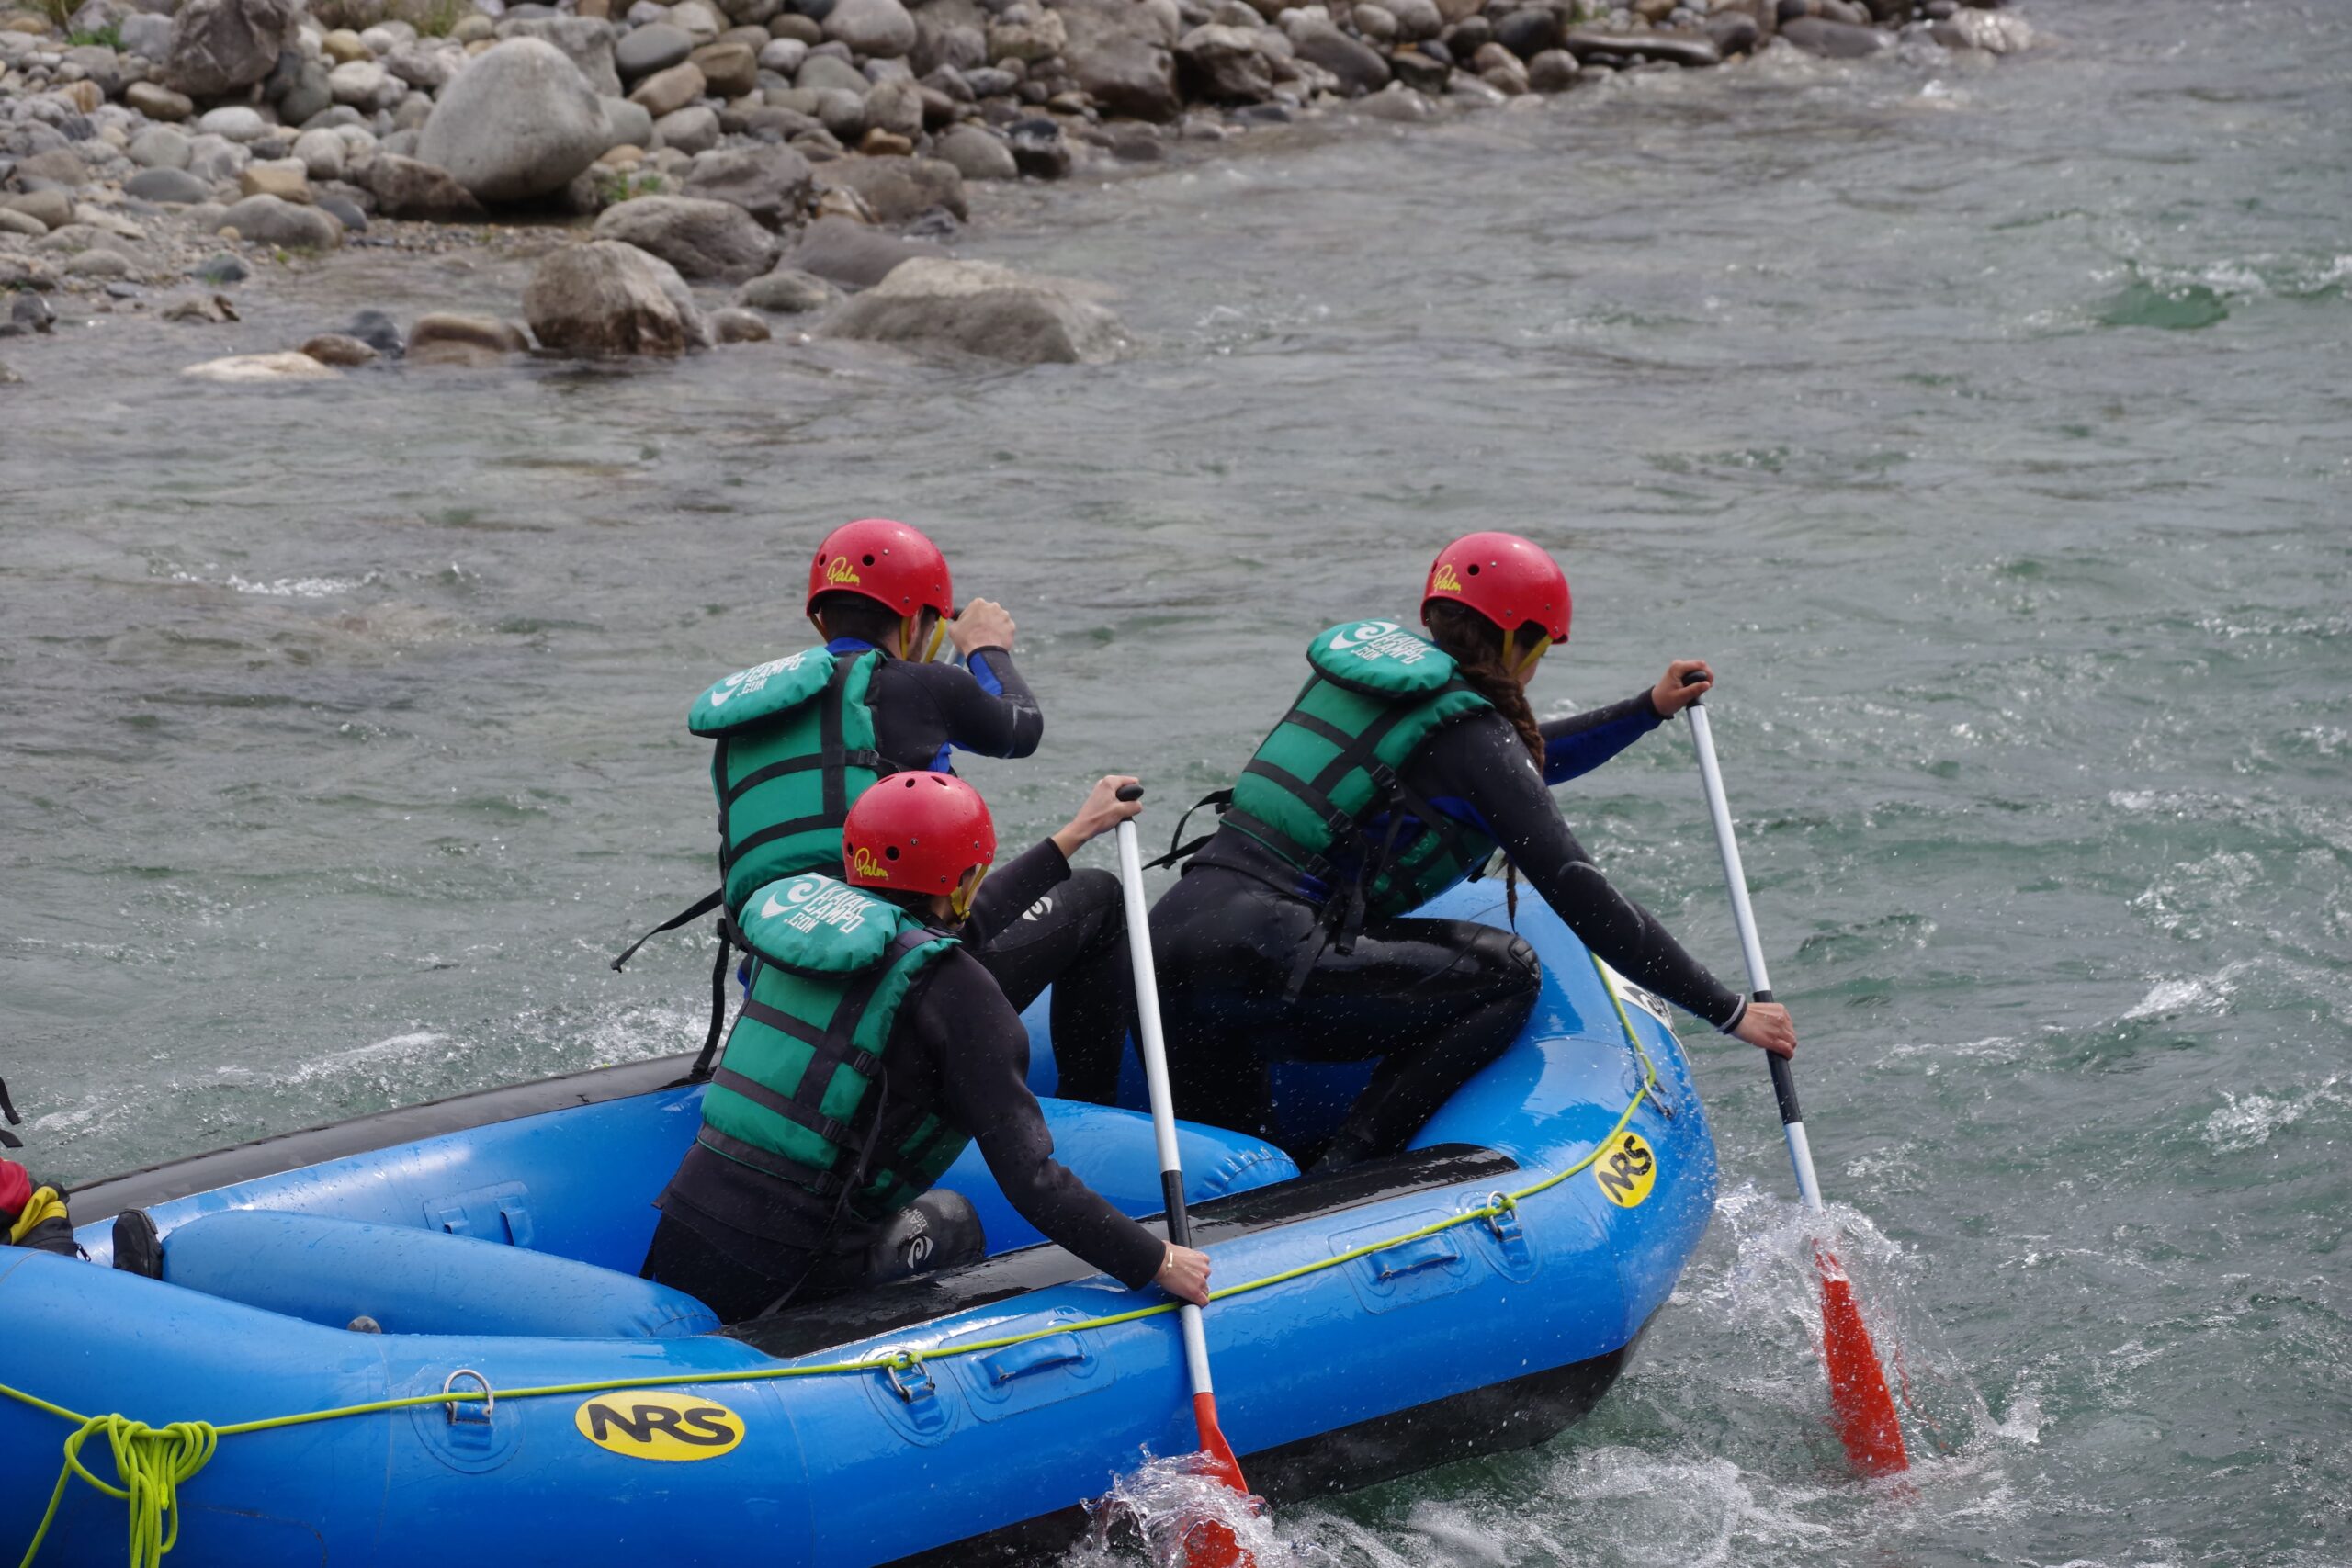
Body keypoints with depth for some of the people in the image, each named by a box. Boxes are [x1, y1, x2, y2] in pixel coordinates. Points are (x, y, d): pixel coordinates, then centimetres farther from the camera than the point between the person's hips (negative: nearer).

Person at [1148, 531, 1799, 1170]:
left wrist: (1649, 708, 42)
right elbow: (1587, 902, -3)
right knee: (1505, 973, -1)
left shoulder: (1377, 658, 21)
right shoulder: (1469, 727, -3)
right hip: (1252, 964, -9)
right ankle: (1342, 1171, -8)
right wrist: (1730, 1012, 3)